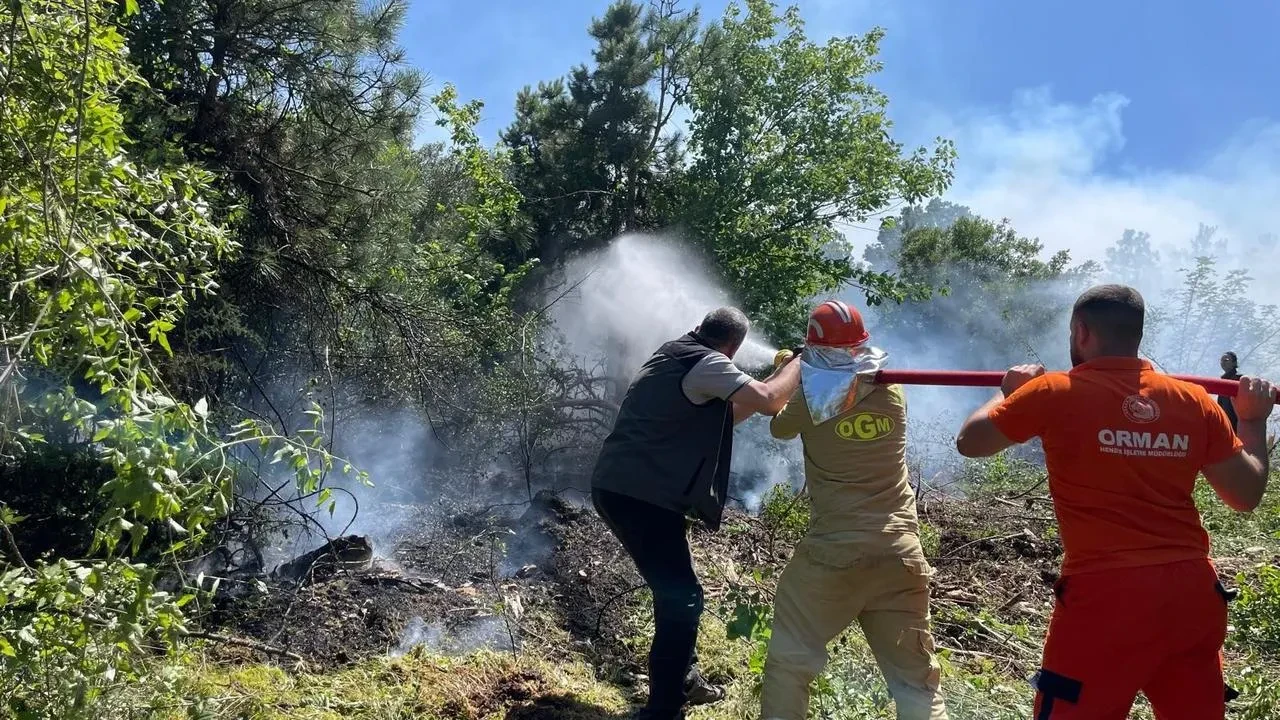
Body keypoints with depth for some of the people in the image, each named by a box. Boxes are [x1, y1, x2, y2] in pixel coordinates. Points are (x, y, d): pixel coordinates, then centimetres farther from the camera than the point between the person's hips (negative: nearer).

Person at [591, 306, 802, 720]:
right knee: (682, 599, -5)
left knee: (674, 588, 23)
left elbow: (716, 417, 26)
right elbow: (768, 401, -19)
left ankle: (682, 678, 36)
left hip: (615, 487, 10)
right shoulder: (707, 364, -10)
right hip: (641, 496, -10)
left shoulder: (672, 357, 19)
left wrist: (776, 377, 23)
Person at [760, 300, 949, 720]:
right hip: (900, 554, 3)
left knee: (788, 663, 13)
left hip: (833, 553, -3)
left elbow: (779, 428, 13)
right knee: (915, 677, 10)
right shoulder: (892, 392, 2)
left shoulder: (811, 400, -8)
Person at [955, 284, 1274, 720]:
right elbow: (1246, 495, 11)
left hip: (1104, 593, -4)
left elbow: (969, 442, 6)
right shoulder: (1194, 400, 5)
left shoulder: (1055, 393, -5)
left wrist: (1009, 393, 23)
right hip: (1193, 590, 4)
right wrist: (1253, 420, 25)